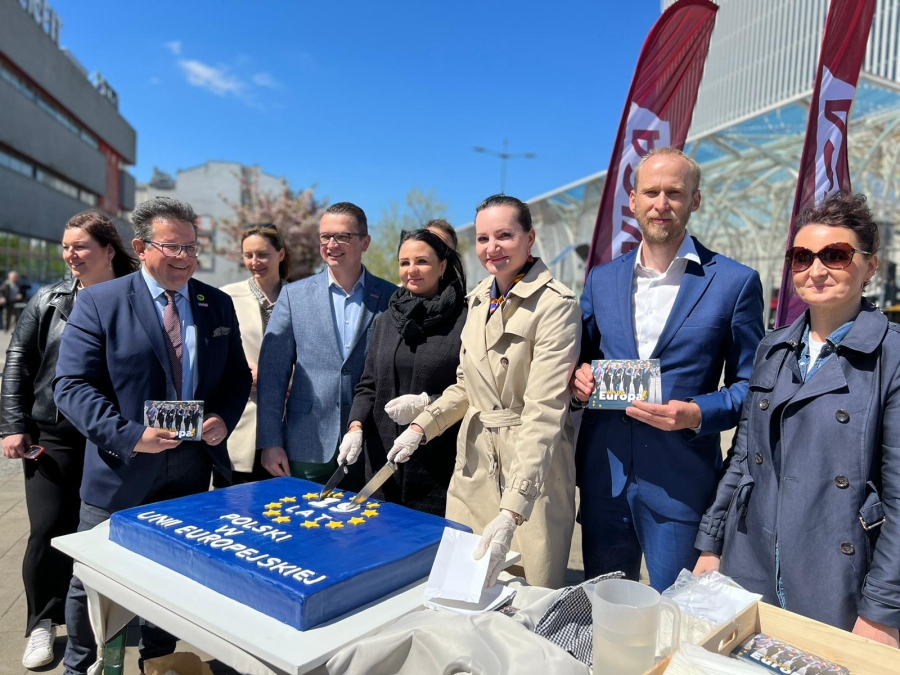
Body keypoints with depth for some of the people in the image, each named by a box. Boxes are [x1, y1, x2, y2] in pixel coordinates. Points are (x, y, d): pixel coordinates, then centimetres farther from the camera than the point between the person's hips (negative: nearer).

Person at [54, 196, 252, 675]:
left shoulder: (218, 304, 5)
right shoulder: (99, 302, -6)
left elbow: (237, 376, 10)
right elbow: (72, 384, -11)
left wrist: (223, 418, -10)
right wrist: (128, 435, -23)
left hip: (192, 470, 3)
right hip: (120, 471, -3)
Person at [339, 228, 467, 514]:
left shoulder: (464, 320, -6)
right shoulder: (386, 321, 12)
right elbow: (367, 386, 13)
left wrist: (427, 403, -16)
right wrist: (356, 427, -2)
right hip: (385, 460, 5)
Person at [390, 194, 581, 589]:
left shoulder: (555, 304, -16)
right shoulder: (479, 298, 7)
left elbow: (543, 412, -24)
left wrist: (511, 512, -30)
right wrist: (421, 426, 3)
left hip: (532, 470, -6)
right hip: (474, 465, 6)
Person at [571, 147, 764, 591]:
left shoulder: (735, 282, -2)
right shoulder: (601, 279, 8)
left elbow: (749, 385, 1)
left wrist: (698, 414, -17)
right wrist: (580, 378, -6)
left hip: (681, 483, -3)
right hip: (602, 476, 4)